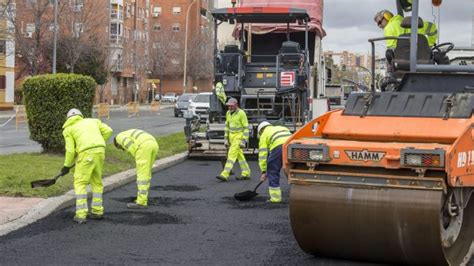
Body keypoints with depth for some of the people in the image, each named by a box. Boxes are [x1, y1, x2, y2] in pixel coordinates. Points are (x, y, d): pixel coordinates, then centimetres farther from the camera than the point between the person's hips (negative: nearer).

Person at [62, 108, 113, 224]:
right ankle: (97, 211, 23)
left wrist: (67, 166, 15)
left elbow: (70, 150, 3)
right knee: (97, 182, 19)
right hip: (100, 151, 5)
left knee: (80, 183, 5)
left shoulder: (68, 129, 12)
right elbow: (108, 131, 14)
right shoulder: (92, 121, 24)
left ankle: (81, 215, -2)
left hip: (86, 153, -4)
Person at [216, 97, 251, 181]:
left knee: (232, 154, -13)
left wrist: (244, 141, -18)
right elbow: (227, 126, 13)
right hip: (231, 136, 8)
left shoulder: (241, 113, -16)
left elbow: (246, 128, -15)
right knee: (239, 155, 12)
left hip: (239, 136, -8)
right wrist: (226, 139, 9)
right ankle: (246, 173, 20)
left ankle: (224, 175, -18)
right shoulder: (228, 113, 5)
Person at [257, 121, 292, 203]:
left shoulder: (264, 135, 25)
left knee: (273, 172, 10)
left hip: (279, 147, -4)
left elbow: (262, 154, 16)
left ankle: (275, 198, 10)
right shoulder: (282, 128, 40)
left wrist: (264, 171, 19)